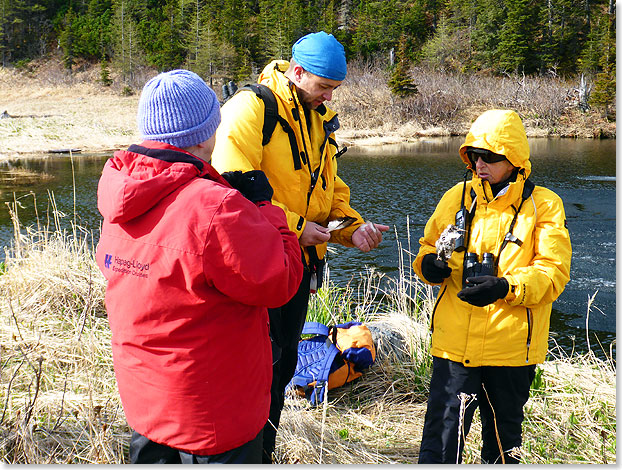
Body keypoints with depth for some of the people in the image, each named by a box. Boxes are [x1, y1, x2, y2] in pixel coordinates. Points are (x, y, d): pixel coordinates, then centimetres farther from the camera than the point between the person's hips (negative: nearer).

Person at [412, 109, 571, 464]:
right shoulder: (458, 197, 6)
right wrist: (429, 264, -9)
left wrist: (505, 287, -25)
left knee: (504, 436, 18)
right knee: (442, 437, -3)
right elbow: (429, 246, 16)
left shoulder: (544, 206, -3)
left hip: (512, 347, -1)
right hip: (455, 340, 1)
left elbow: (554, 272, -9)